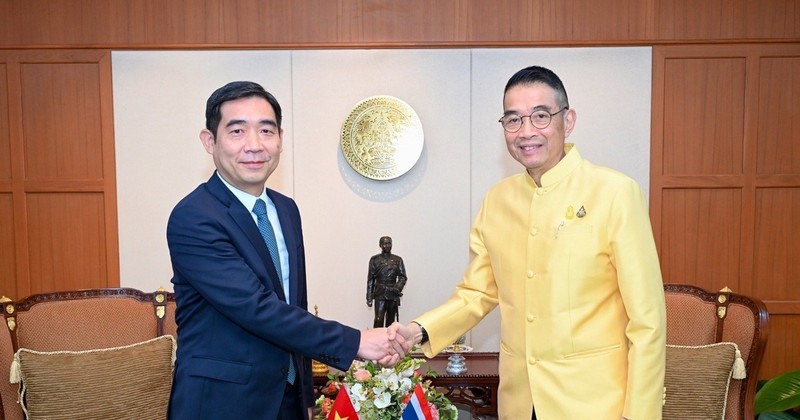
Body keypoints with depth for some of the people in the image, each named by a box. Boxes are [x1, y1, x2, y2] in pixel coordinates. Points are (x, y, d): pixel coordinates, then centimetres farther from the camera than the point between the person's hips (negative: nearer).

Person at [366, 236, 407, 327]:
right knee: (378, 319, -12)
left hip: (393, 294, 2)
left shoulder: (397, 260, 8)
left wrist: (398, 287, -17)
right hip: (380, 294, -2)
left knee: (391, 320, 7)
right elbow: (370, 279, 5)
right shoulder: (375, 259, 5)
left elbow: (403, 277, 3)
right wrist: (369, 298, 1)